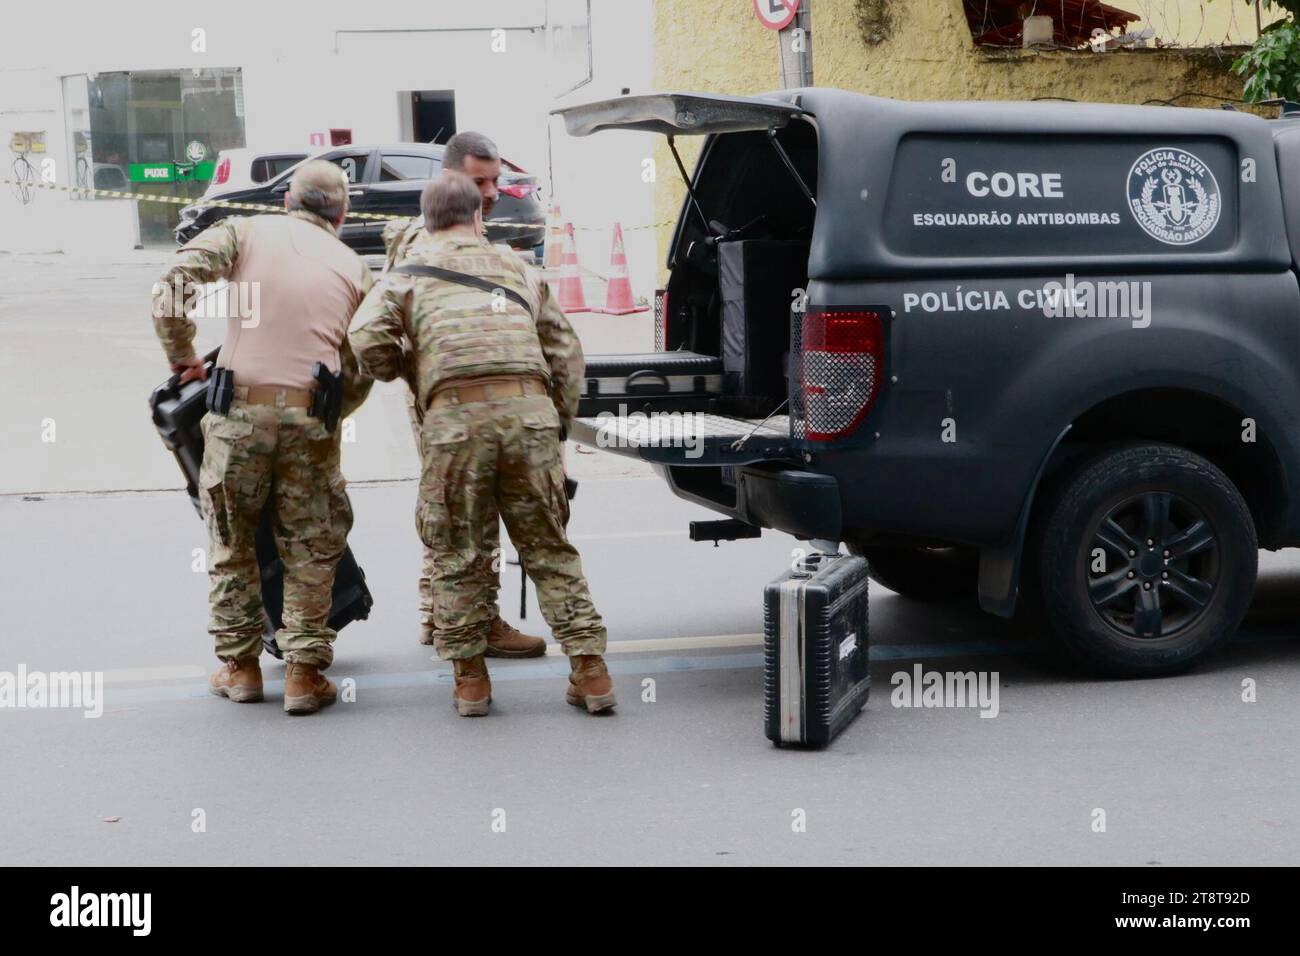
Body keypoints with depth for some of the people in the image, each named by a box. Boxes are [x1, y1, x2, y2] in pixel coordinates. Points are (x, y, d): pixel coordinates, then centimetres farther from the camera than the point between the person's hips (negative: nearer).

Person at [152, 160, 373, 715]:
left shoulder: (244, 232, 11)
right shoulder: (353, 268, 16)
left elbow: (172, 286, -4)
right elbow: (360, 372, 11)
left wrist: (183, 360, 8)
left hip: (239, 404, 0)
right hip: (311, 411, 1)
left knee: (231, 540, 15)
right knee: (311, 546, 12)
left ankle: (239, 664, 21)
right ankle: (304, 670, 9)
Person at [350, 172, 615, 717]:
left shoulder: (411, 271, 16)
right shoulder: (515, 267, 25)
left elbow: (367, 337, 1)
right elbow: (565, 349, 21)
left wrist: (394, 371, 21)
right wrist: (560, 420, 26)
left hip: (454, 414, -2)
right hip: (529, 407, 2)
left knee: (458, 552, 9)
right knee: (548, 548, 10)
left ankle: (470, 677, 13)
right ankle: (589, 668, 8)